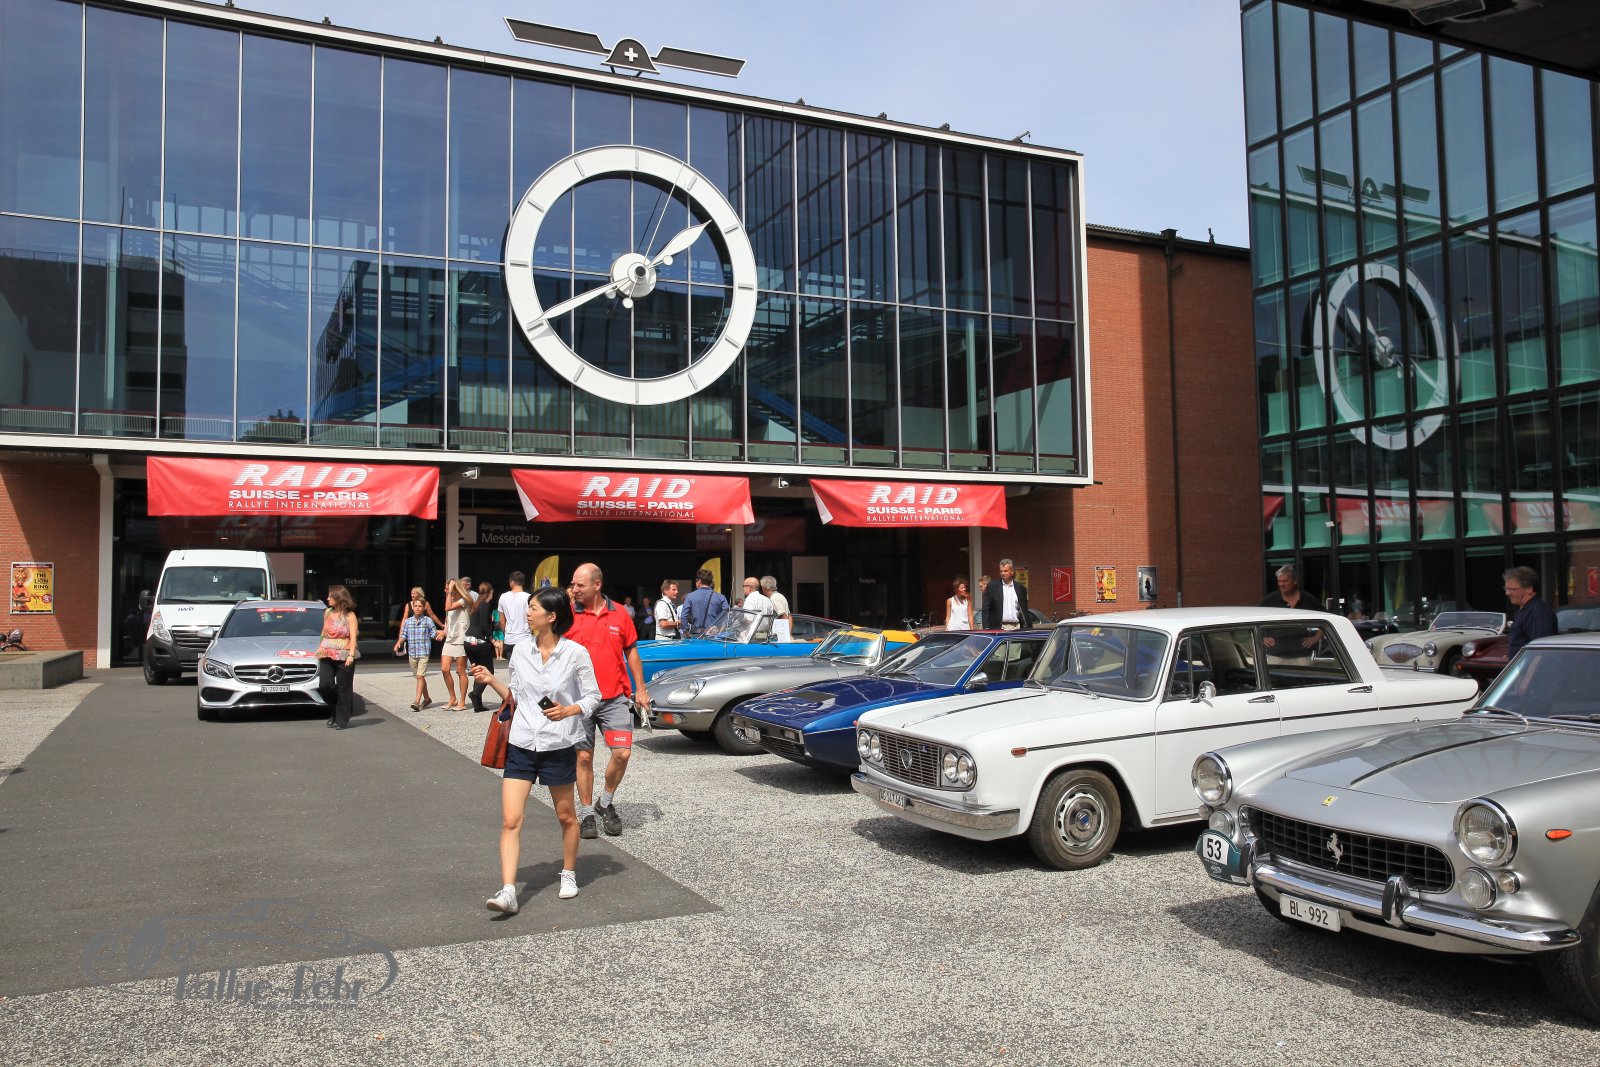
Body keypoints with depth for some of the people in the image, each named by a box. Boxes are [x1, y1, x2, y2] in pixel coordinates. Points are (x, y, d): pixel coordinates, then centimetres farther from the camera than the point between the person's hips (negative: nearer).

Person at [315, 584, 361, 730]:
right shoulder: (327, 613, 12)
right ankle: (334, 711, 19)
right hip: (327, 655, 4)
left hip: (344, 656, -4)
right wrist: (320, 647, 15)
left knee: (343, 688, -1)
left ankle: (341, 720, 8)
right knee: (324, 685, -7)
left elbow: (353, 637, -8)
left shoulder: (350, 616, -2)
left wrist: (351, 655, -18)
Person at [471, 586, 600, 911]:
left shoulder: (575, 653, -9)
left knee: (565, 816, 14)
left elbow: (593, 696, -2)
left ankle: (569, 874, 34)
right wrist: (491, 680, -2)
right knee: (510, 820, -7)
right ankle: (508, 892, -8)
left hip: (558, 746, -3)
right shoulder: (521, 650, 4)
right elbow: (514, 696, 14)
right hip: (521, 744, 3)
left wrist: (569, 710, -19)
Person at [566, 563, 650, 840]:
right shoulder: (568, 615, -3)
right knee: (584, 757, 5)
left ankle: (606, 802, 19)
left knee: (622, 753, -5)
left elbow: (631, 651, 12)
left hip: (615, 698, 1)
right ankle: (586, 814, 19)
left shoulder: (619, 614, 3)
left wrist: (641, 690, 10)